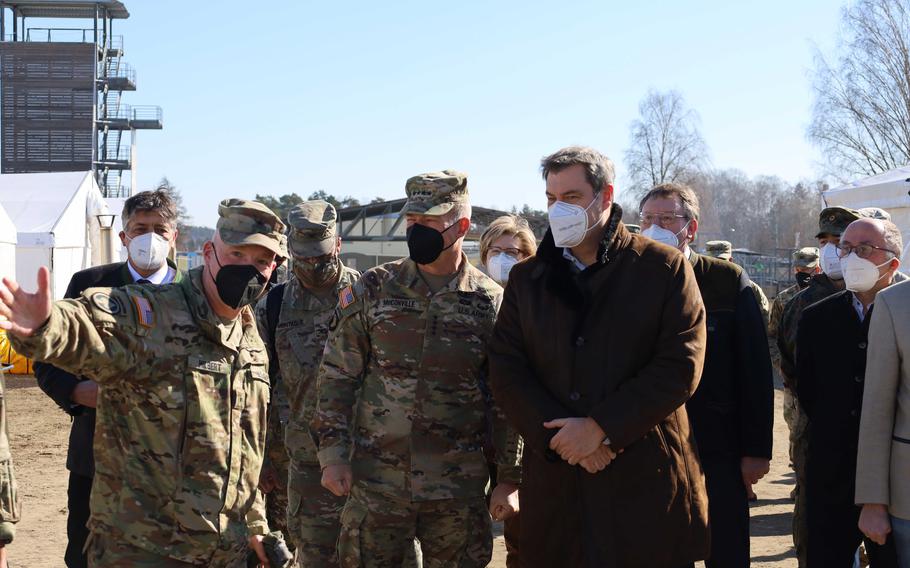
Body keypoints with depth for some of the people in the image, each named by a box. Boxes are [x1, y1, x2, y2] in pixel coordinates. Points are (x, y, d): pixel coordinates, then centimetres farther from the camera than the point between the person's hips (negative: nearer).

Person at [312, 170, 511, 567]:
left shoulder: (490, 303, -1)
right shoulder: (372, 289, 1)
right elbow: (337, 376, 4)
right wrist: (332, 454, -3)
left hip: (458, 490, 0)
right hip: (374, 485, 1)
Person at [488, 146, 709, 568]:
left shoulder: (664, 268, 1)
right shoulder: (526, 278, 10)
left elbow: (680, 366, -8)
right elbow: (506, 372, 3)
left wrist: (599, 427, -14)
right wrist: (559, 435, -12)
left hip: (647, 483, -2)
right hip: (553, 483, 3)